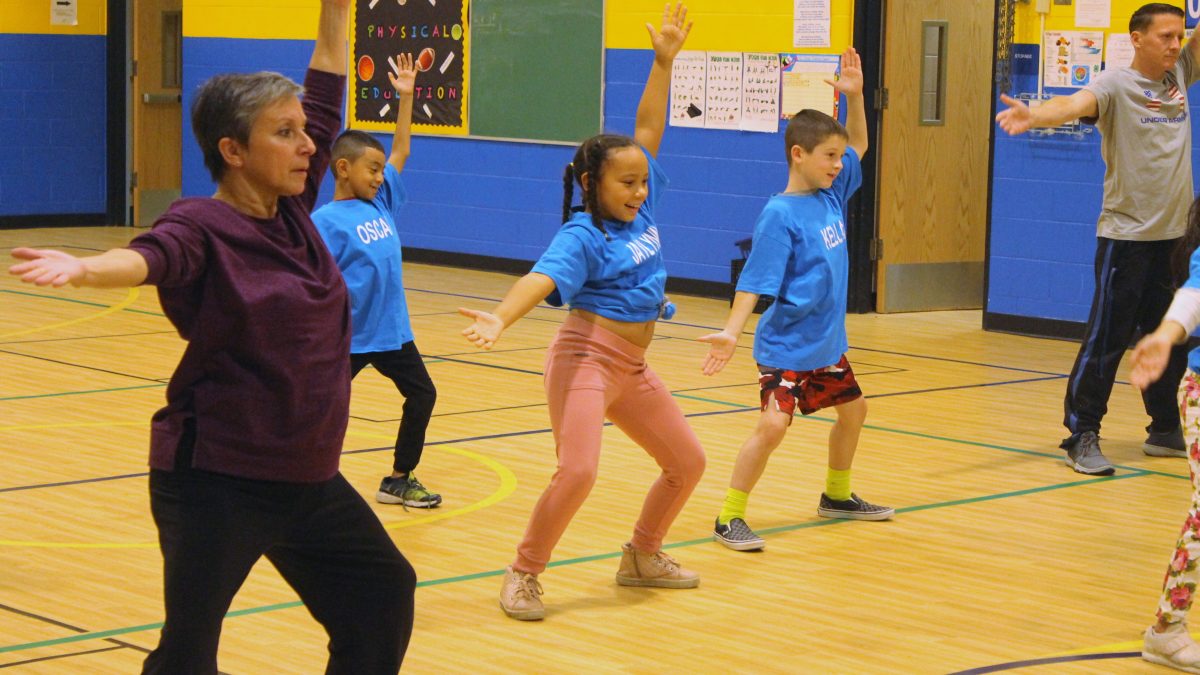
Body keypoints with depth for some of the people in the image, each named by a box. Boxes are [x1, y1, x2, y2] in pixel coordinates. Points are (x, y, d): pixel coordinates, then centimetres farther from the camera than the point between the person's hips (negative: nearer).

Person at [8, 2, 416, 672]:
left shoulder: (294, 210, 4)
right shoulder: (203, 226, -15)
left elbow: (325, 96, 13)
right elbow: (152, 256, -37)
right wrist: (84, 268, -57)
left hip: (308, 475, 8)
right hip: (215, 481, -8)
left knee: (384, 592, 22)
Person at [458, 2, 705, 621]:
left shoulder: (641, 210, 6)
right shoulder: (581, 236, -14)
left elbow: (648, 129, 11)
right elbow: (542, 278, -31)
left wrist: (664, 60, 10)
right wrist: (500, 317, -49)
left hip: (632, 368, 8)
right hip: (587, 359, -8)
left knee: (687, 463, 15)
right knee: (576, 473, -23)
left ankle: (642, 556, 33)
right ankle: (523, 574, -6)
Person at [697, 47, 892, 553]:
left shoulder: (832, 194, 3)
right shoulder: (780, 216, -18)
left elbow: (858, 145, 17)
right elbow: (754, 284, -21)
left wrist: (854, 96, 3)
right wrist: (731, 332, -31)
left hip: (826, 344, 9)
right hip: (785, 346, -9)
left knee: (852, 409, 20)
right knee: (773, 425, -19)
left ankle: (836, 496, 41)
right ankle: (729, 518, -10)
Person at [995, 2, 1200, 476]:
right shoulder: (1116, 85, -10)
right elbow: (1075, 104, -29)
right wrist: (1034, 116, -49)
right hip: (1127, 235, -6)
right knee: (1107, 339, -6)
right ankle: (1082, 436, -1)